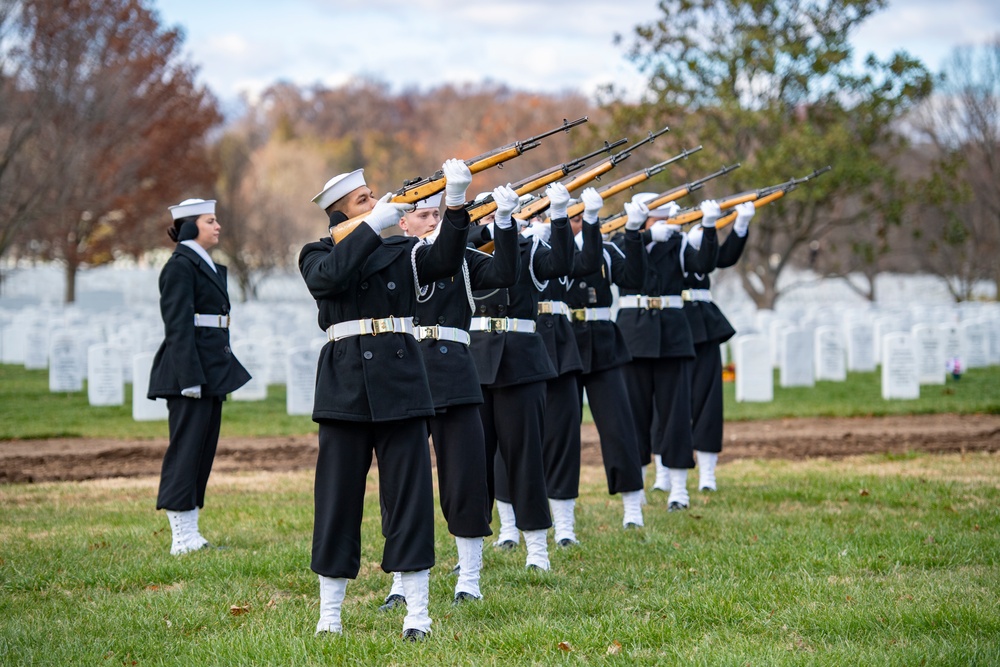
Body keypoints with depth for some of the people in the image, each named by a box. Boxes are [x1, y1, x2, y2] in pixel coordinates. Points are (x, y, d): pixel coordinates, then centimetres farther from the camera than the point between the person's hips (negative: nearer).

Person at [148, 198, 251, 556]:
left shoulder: (208, 266, 19)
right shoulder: (180, 266, -10)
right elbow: (178, 325, -17)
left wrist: (222, 374, 21)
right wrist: (189, 377, -22)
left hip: (211, 371, 10)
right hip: (190, 368, -10)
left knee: (204, 450, 9)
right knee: (186, 448, -7)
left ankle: (190, 533, 12)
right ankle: (181, 537, -6)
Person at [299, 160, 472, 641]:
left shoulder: (401, 251, 11)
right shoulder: (317, 257, 7)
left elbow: (445, 261, -7)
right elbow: (333, 275, -15)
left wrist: (456, 205, -19)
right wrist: (374, 226, -17)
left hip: (400, 381, 1)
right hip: (345, 383, -1)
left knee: (410, 492, -1)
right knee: (339, 496, 3)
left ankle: (417, 613, 1)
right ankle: (329, 615, 11)